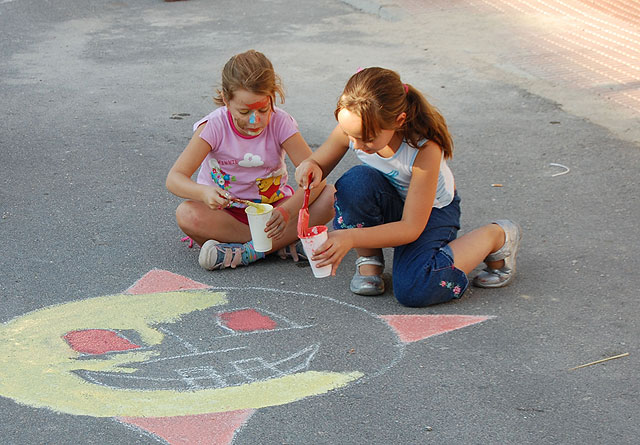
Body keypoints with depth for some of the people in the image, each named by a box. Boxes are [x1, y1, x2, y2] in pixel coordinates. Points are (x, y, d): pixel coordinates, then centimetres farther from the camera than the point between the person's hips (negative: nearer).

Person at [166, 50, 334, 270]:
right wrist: (204, 192, -44)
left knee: (329, 197, -24)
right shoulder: (214, 126, -16)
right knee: (187, 214, -34)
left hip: (272, 207, 1)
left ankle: (246, 252, -28)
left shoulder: (280, 123, -14)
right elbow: (174, 178, -21)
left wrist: (287, 211, -39)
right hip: (225, 209, -1)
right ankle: (284, 244, -25)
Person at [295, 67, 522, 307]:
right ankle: (368, 260, -9)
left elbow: (411, 228, -31)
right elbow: (319, 164, -6)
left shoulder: (425, 149, -35)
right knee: (357, 181, -33)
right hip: (388, 203, 4)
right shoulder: (352, 127, -25)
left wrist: (351, 238, -42)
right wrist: (309, 169, -34)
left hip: (432, 210, -3)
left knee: (414, 290, -27)